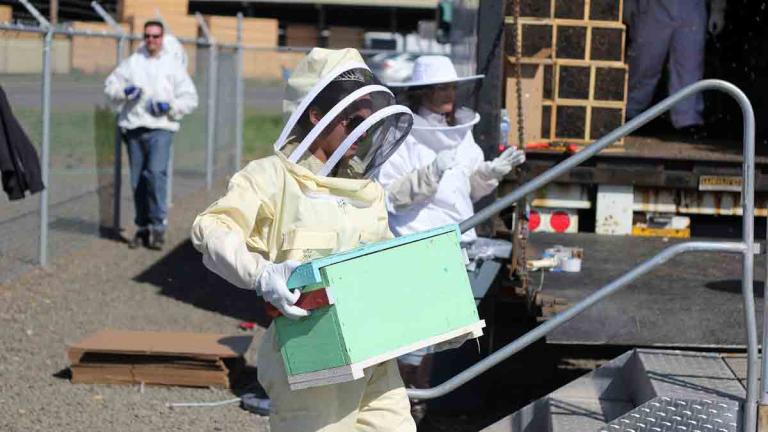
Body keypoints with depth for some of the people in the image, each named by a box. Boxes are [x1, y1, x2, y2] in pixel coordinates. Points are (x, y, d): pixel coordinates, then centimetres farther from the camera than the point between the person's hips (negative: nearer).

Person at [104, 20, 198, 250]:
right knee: (137, 180, 6)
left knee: (156, 172, -20)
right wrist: (124, 91, -8)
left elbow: (190, 98, 9)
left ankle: (158, 225, -14)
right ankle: (143, 227, 16)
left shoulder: (173, 64, 10)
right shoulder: (132, 62, 14)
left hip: (161, 128, -3)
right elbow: (110, 85, 13)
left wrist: (170, 105, -9)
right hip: (133, 127, 3)